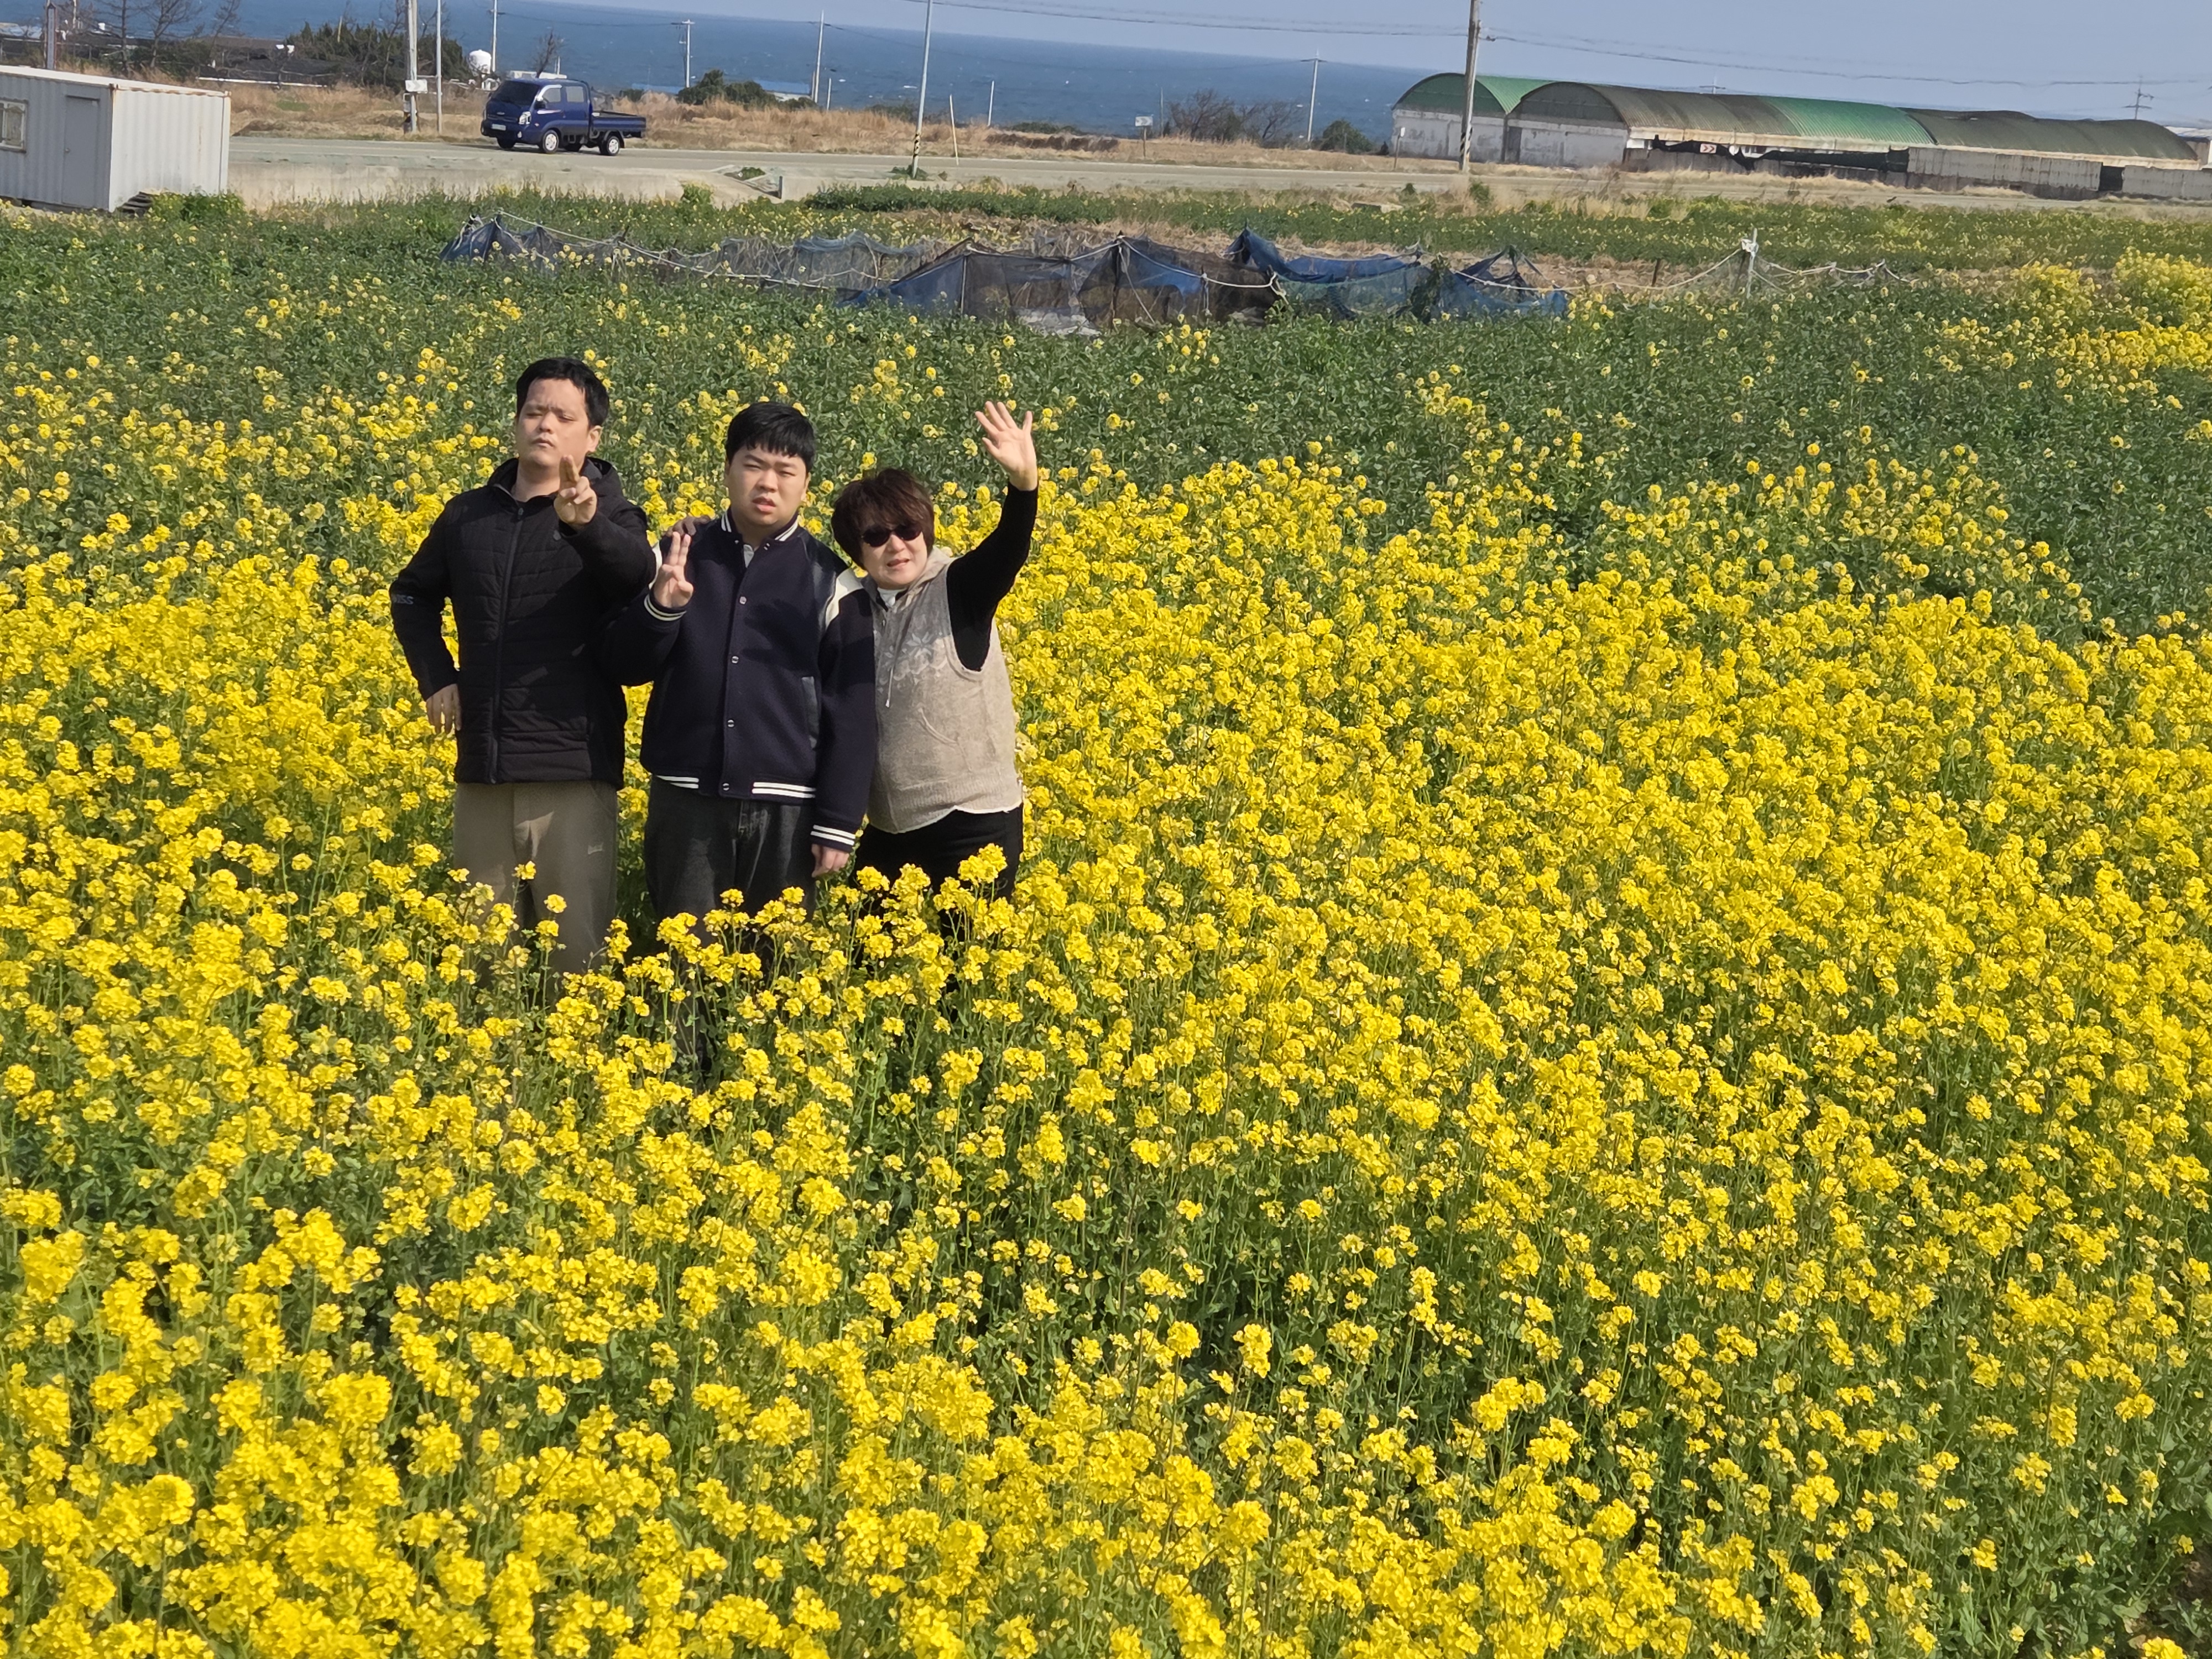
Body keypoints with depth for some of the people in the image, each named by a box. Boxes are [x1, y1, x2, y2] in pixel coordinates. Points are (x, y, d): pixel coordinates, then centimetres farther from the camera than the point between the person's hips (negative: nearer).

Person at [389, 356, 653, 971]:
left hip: (572, 773, -5)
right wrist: (434, 677, 11)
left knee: (578, 945, -4)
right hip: (482, 769, 5)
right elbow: (412, 597, 27)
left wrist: (587, 523, -45)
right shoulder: (469, 516, 11)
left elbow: (636, 573, -26)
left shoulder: (608, 518, -2)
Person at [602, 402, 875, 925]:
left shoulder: (828, 582, 1)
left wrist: (838, 824, -4)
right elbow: (627, 666, 4)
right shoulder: (682, 554, 6)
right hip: (685, 802, 1)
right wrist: (660, 606, -16)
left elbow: (851, 711, 1)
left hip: (785, 809, -1)